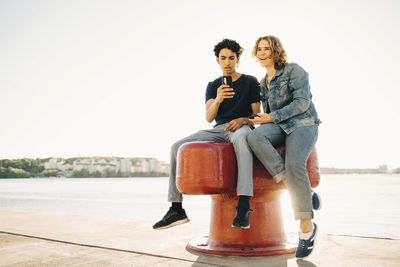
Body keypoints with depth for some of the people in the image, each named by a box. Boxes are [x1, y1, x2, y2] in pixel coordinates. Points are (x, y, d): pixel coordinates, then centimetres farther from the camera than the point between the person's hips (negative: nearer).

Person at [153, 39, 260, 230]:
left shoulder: (250, 82, 9)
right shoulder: (213, 86, 18)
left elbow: (257, 115, 6)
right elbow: (209, 118, 3)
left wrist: (242, 120, -17)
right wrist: (217, 100, -18)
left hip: (241, 128, -4)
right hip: (218, 130, 4)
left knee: (240, 138, -43)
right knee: (177, 147, -17)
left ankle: (243, 205, -51)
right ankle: (177, 209, -16)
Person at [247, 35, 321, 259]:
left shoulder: (294, 70, 1)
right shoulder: (263, 83, 22)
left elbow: (302, 102, -9)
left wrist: (272, 117, -12)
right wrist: (262, 119, 7)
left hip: (303, 124, -5)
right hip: (279, 126, 5)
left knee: (294, 163, -33)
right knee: (254, 137, -31)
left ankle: (307, 226, -16)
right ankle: (306, 193, -28)